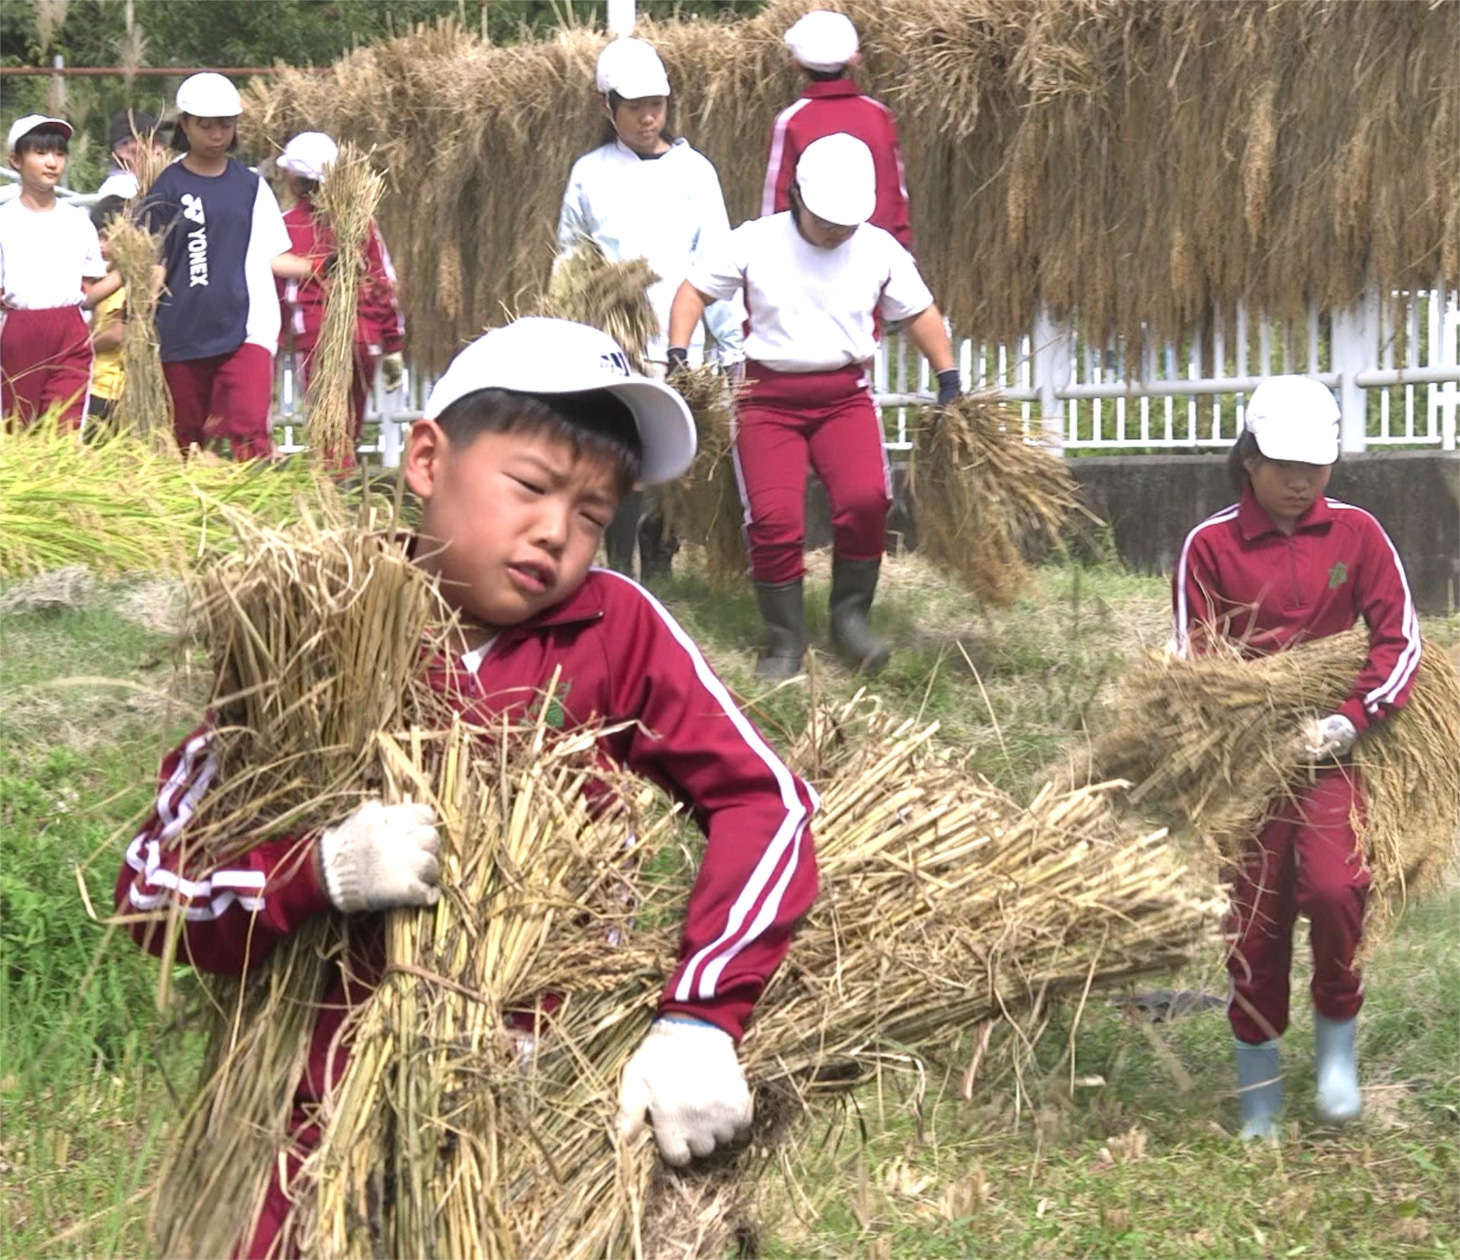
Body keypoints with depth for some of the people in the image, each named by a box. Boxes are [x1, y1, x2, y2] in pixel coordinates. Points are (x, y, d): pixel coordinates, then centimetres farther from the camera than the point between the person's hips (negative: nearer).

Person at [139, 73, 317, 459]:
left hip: (245, 329, 0)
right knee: (189, 437, 5)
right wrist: (148, 283, -18)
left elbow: (272, 256, 13)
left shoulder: (251, 187, 11)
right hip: (185, 333, 0)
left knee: (249, 427, -15)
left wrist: (316, 266, -2)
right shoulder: (169, 188, 4)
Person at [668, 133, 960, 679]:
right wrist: (678, 359, -6)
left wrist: (949, 380, 12)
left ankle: (849, 617, -3)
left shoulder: (880, 250, 2)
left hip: (845, 394, 1)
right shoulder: (755, 243, -3)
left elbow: (919, 313, 15)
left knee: (865, 499, -22)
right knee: (773, 517, -14)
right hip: (769, 396, -1)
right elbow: (694, 290, 5)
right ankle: (785, 640, 3)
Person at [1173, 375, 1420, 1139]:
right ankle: (1258, 1096, 19)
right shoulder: (1210, 545, -2)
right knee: (1255, 911, 4)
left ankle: (1337, 1027, 5)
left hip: (1335, 748, 0)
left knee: (1334, 885, -22)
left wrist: (1352, 719, -15)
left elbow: (1399, 638, -1)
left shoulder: (1355, 533, 0)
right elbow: (1194, 660, -1)